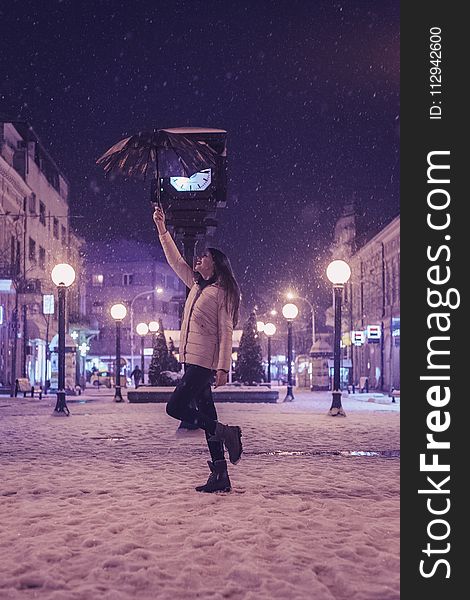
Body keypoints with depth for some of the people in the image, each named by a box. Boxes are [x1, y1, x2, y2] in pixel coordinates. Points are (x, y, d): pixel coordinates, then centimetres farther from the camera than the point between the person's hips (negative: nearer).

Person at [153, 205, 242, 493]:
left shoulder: (222, 293, -5)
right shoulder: (197, 285, 17)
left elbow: (226, 332, -11)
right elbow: (176, 260, 24)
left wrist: (223, 367, -19)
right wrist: (162, 229, 18)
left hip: (205, 362, -8)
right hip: (192, 360, 8)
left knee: (176, 407, -13)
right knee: (206, 417, 4)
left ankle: (225, 432, -6)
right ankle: (220, 477, 5)